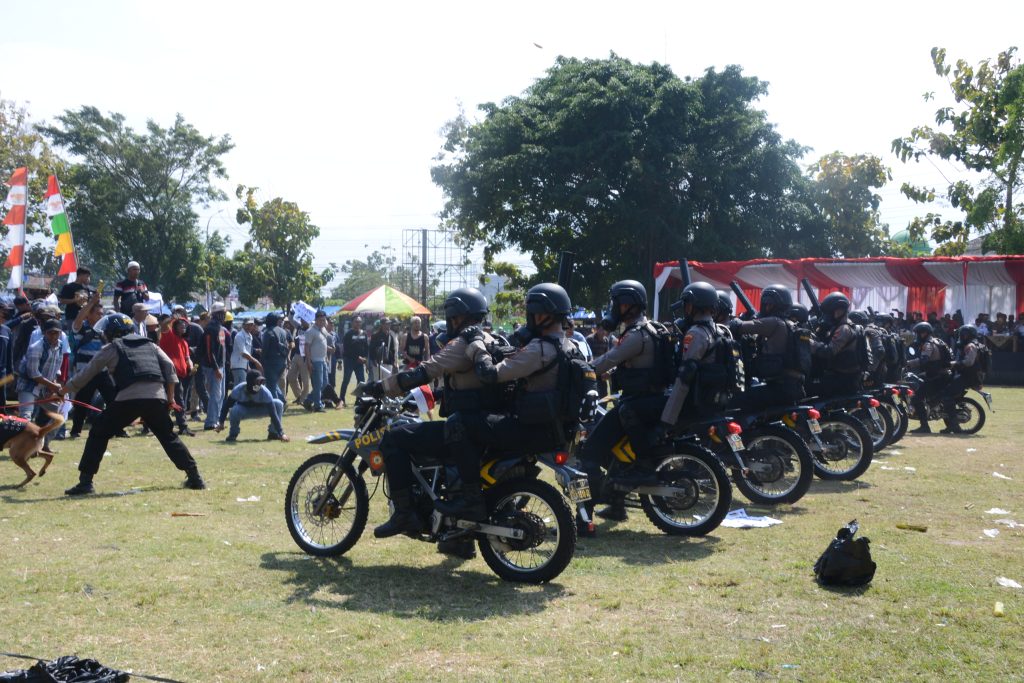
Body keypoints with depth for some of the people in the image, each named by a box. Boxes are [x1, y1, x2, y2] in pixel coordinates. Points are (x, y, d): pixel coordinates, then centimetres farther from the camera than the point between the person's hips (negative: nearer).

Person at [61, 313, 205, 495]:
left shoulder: (111, 349, 17)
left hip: (129, 398, -4)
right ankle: (194, 477, 13)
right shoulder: (150, 345, 26)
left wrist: (63, 390, 34)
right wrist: (170, 398, 16)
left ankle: (85, 482, 4)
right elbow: (169, 367, 14)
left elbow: (86, 374, 21)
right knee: (168, 437, 19)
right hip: (157, 397, 4)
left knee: (98, 435, 11)